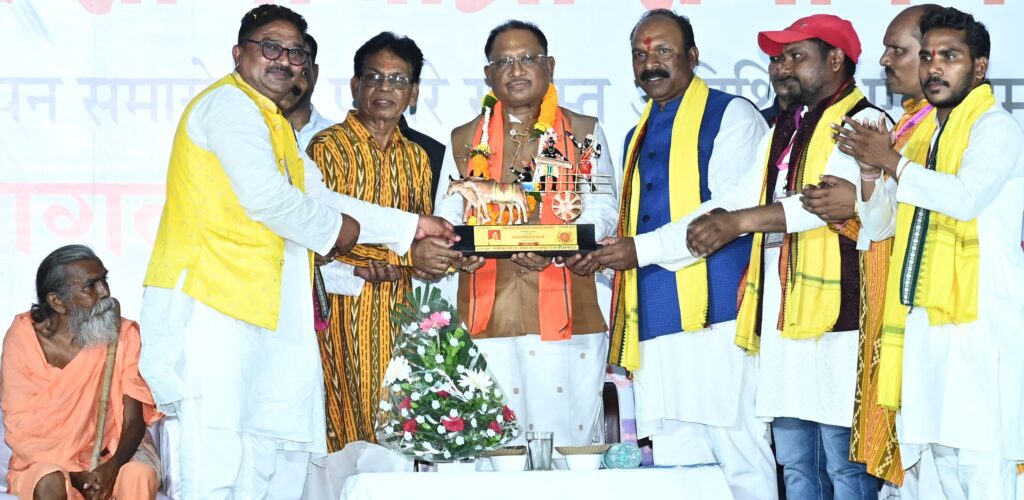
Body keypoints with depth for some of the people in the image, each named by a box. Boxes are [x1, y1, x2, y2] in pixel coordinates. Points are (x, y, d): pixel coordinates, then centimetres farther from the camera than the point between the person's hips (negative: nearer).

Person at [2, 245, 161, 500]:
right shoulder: (23, 339, -11)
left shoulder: (124, 334, -9)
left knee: (140, 476, -31)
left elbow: (134, 420, -10)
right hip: (46, 459, -1)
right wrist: (74, 474, -23)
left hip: (113, 453, 1)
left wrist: (112, 466, -31)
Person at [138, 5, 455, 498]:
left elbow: (321, 199, 29)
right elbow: (267, 198, -15)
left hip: (257, 310, 10)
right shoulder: (228, 103, -5)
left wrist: (412, 226, 27)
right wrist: (336, 230, 0)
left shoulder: (273, 125, 27)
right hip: (210, 305, -10)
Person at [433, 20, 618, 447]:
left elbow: (601, 214, 2)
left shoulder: (584, 132, 12)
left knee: (567, 442, -6)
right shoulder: (464, 140, 17)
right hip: (485, 321, 1)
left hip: (566, 318, -1)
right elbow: (446, 219, 11)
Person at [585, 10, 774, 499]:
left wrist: (644, 249, -13)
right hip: (653, 325, 7)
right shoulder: (638, 135, 23)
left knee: (742, 459, -8)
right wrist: (607, 250, 9)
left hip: (715, 315, -7)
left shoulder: (730, 116, 0)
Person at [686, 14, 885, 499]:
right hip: (781, 313, 8)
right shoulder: (783, 131, 23)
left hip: (835, 313, -8)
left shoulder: (862, 123, -4)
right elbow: (746, 196, 16)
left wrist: (742, 221, -17)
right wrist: (716, 222, -6)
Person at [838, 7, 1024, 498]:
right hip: (926, 315, 8)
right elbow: (879, 224, 19)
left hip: (980, 315, -8)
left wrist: (892, 161, -14)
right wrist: (870, 169, 0)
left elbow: (966, 196, -22)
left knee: (980, 459, -12)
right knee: (944, 450, 9)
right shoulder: (923, 131, 20)